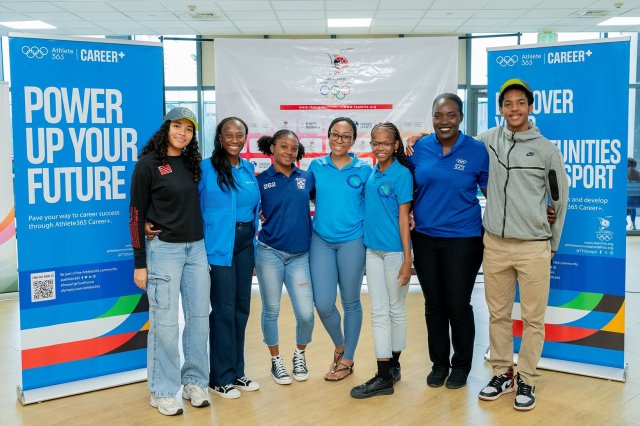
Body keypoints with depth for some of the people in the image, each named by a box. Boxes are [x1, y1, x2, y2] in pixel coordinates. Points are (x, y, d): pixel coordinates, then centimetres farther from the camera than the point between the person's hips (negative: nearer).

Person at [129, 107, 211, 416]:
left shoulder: (192, 164, 9)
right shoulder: (148, 164, -6)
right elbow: (136, 215, -6)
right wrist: (139, 263, -8)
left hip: (196, 249, 6)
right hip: (163, 249, -5)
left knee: (199, 317, 8)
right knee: (165, 322, 0)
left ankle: (194, 382, 24)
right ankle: (162, 391, 15)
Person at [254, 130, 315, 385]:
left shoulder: (307, 178, 5)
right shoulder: (261, 180, 0)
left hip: (300, 255, 2)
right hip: (269, 252, -1)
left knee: (306, 313, -3)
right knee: (271, 311, 9)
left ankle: (300, 355, 26)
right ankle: (276, 360, 29)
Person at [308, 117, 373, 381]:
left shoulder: (364, 169, 0)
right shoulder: (316, 166, 4)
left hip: (352, 240, -1)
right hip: (321, 240, 1)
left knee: (350, 302, 9)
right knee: (323, 303, -2)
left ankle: (347, 359, 27)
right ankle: (339, 345, 29)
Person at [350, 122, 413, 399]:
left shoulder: (402, 174, -8)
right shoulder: (370, 173, 8)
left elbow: (403, 217, -11)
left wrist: (407, 259, -13)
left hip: (395, 250, -5)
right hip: (373, 249, 6)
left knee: (396, 309, 8)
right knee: (379, 312, 7)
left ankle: (393, 364, 20)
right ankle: (385, 376, 15)